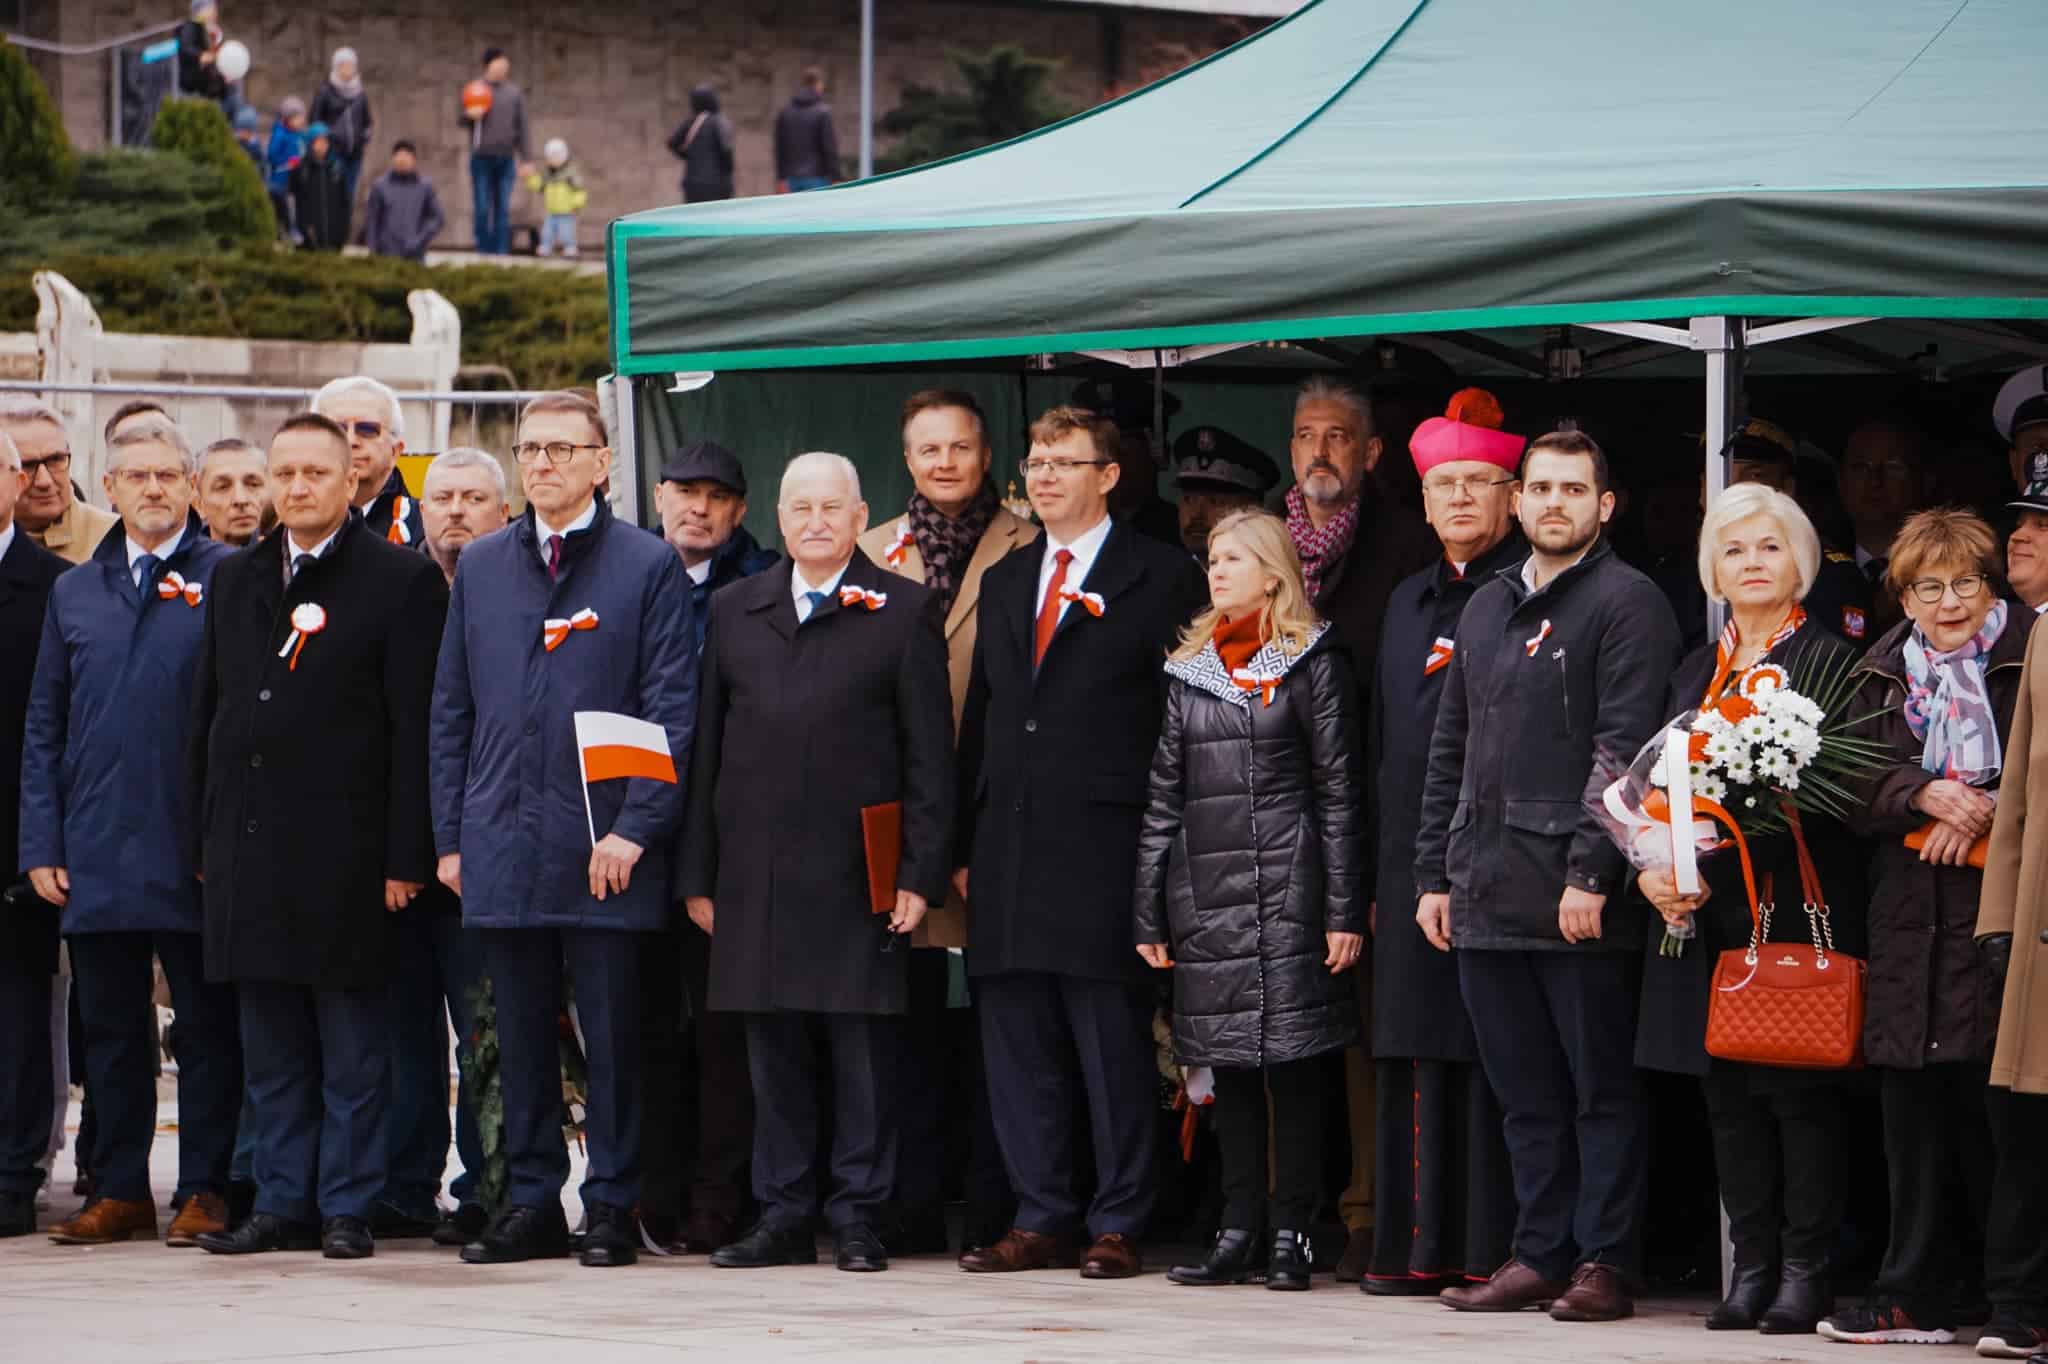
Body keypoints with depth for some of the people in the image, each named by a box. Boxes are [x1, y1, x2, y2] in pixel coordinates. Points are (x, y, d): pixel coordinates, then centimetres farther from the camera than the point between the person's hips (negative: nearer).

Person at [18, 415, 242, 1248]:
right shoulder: (73, 594, 13)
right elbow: (43, 729, 14)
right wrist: (41, 844, 5)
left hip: (194, 855, -4)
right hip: (95, 857, 4)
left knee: (207, 1028, 2)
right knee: (110, 1030, 8)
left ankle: (205, 1190, 7)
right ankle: (119, 1193, 14)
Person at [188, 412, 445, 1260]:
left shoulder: (401, 583, -3)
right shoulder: (234, 581, 15)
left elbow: (416, 729, -7)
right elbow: (208, 715, 17)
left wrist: (406, 856, -12)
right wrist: (203, 840, 11)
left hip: (345, 854, -5)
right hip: (249, 851, 5)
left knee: (353, 1049, 0)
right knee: (272, 1048, 9)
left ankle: (346, 1210, 4)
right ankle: (282, 1204, 14)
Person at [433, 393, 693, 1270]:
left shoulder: (648, 567, 0)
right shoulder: (480, 568, 13)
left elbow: (672, 710, -4)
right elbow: (451, 710, 15)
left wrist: (635, 828, -12)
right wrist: (450, 836, 8)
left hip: (606, 851, -4)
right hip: (502, 849, 4)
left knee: (613, 1039, 0)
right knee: (520, 1040, 8)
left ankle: (613, 1207, 7)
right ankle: (531, 1203, 15)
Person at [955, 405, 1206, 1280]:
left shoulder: (1161, 578, 0)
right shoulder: (1004, 582, 18)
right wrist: (965, 844, 12)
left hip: (1104, 846, -6)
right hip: (1010, 841, 6)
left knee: (1112, 1043, -3)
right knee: (1018, 1047, 6)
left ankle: (1118, 1225, 2)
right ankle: (1041, 1219, 12)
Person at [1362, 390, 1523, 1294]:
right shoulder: (1410, 601, 20)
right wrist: (1376, 872, 17)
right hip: (1411, 863, 7)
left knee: (1490, 1056, -7)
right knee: (1416, 1056, 8)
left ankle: (1491, 1249, -5)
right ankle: (1416, 1243, 11)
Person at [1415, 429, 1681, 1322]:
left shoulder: (1627, 604, -4)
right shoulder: (1486, 610, 19)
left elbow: (1624, 746, -12)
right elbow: (1451, 750, 21)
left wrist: (1590, 873, -18)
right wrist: (1435, 873, 14)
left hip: (1579, 901, -7)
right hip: (1486, 896, 7)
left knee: (1602, 1088, -1)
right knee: (1526, 1096, 10)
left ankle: (1604, 1264, 1)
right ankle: (1540, 1256, 15)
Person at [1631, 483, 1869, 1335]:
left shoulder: (1832, 663, -2)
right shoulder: (1696, 672, 18)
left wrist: (1713, 871, -19)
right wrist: (1655, 871, -2)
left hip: (1800, 912, -6)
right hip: (1708, 918, 6)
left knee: (1802, 1091, -6)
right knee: (1729, 1095, 6)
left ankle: (1805, 1271, -1)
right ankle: (1752, 1267, 12)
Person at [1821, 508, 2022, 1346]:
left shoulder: (2025, 659, 1)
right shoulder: (1885, 674, 16)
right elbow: (1862, 783, 8)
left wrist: (1983, 810, -14)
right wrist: (1927, 794, -10)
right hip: (1911, 920, 5)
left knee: (1991, 1109, -6)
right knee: (1912, 1110, 5)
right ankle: (1916, 1299, 10)